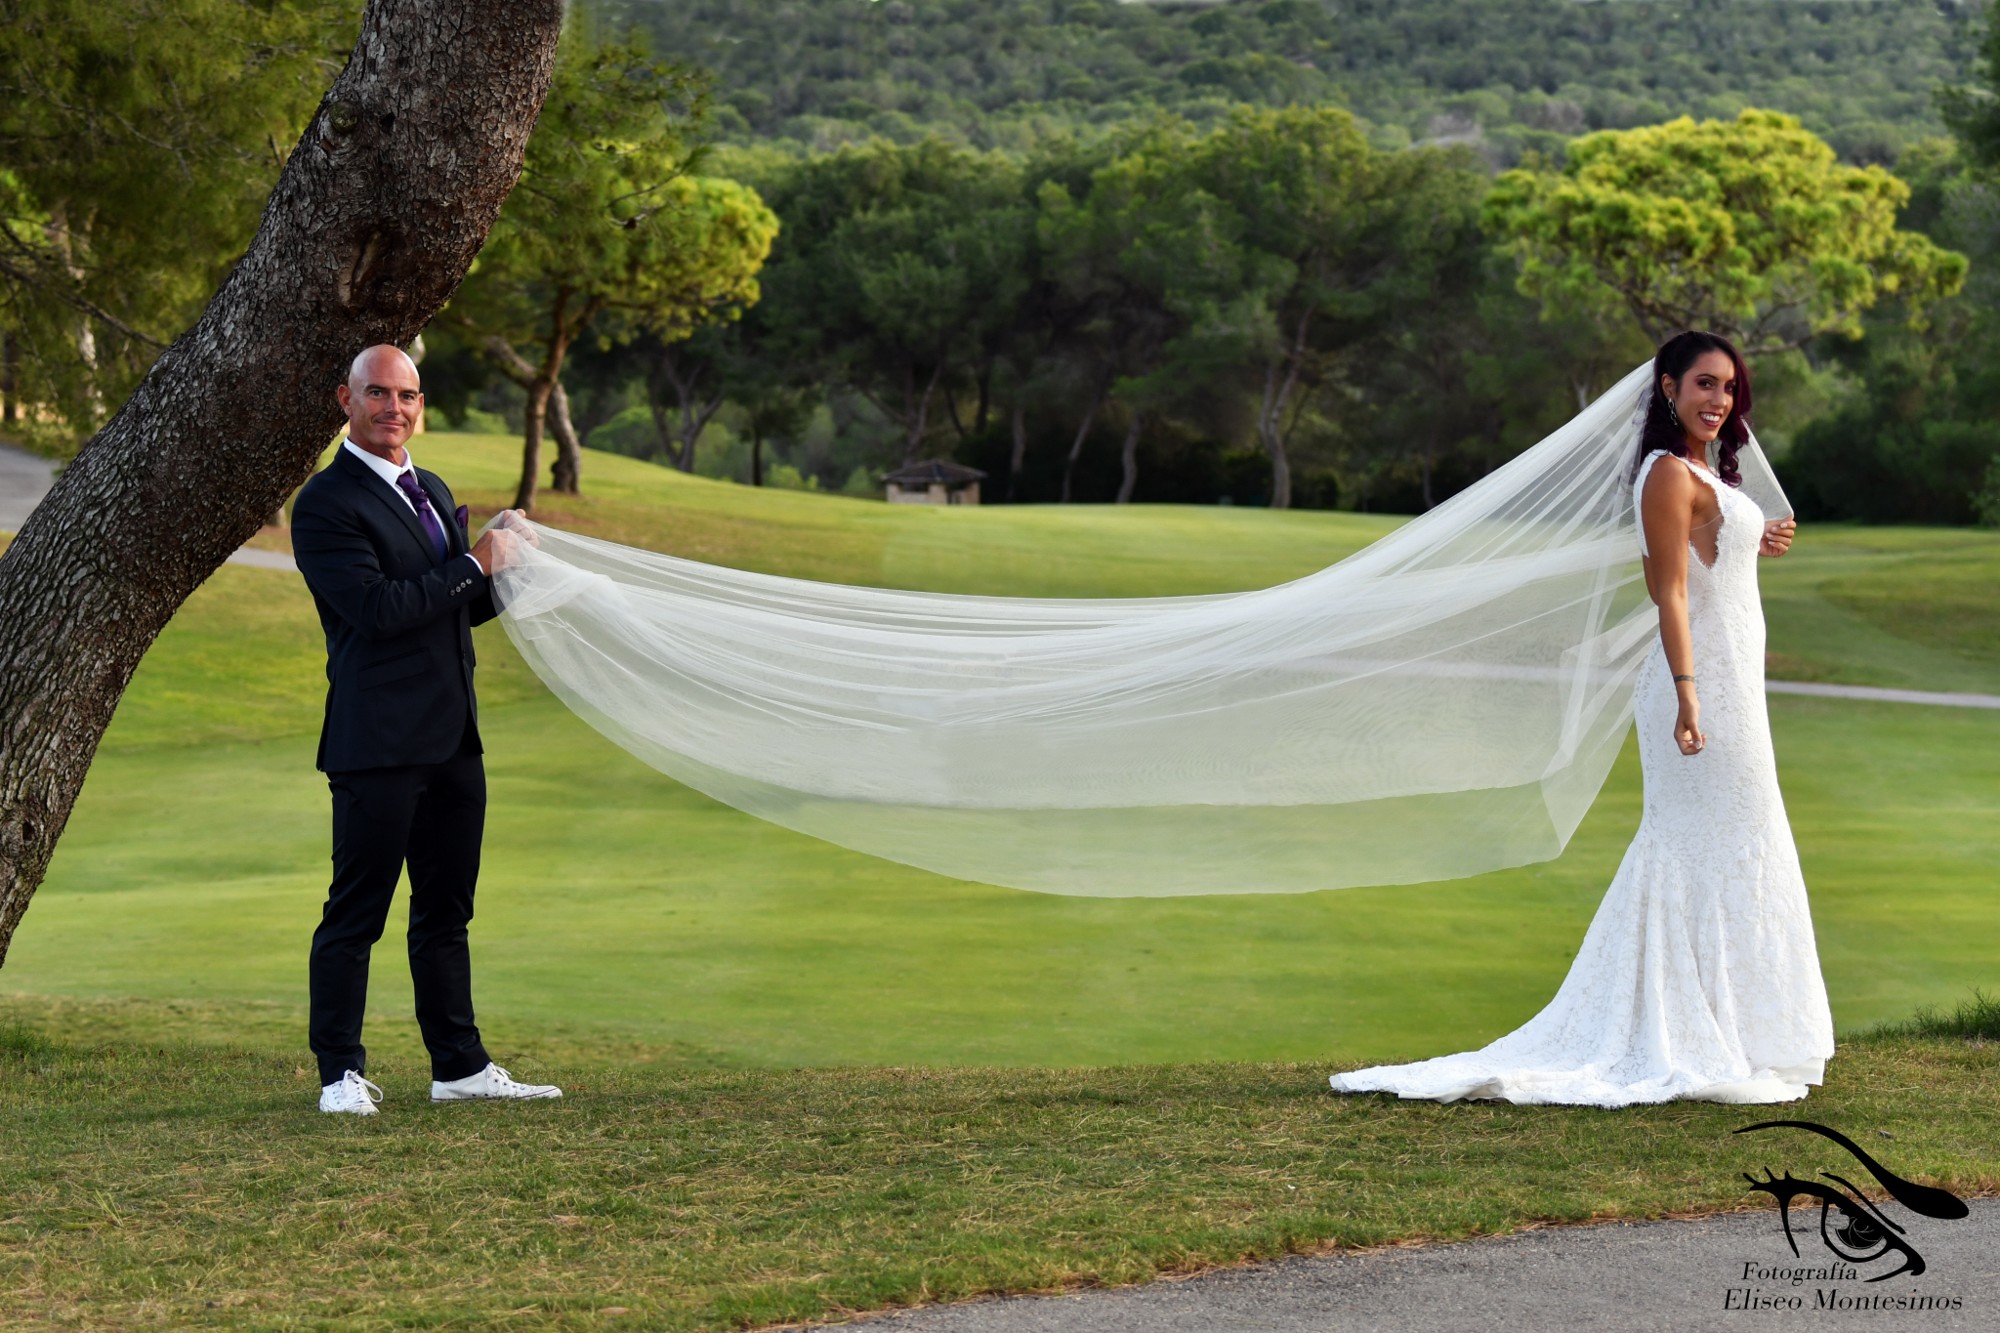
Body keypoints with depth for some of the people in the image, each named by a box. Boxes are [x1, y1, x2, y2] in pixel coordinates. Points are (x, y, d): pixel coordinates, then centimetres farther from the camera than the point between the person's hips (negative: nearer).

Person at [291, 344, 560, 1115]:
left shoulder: (430, 492, 18)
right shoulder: (327, 503, -9)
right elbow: (375, 608, -20)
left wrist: (507, 575, 7)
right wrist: (473, 565, -13)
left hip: (451, 739, 8)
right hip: (378, 743, -8)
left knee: (445, 909, 13)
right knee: (356, 913, -3)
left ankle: (459, 1066, 19)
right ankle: (341, 1073, 4)